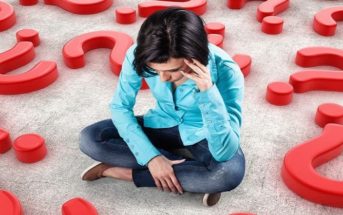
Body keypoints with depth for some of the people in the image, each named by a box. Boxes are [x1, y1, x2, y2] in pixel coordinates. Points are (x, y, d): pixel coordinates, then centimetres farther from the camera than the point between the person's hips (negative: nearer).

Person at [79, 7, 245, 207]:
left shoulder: (225, 71, -32)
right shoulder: (139, 55, -25)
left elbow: (224, 153, -35)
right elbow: (120, 107, -12)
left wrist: (208, 92, -46)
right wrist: (151, 156, -23)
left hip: (202, 134, -3)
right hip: (163, 125, 4)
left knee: (231, 172, -37)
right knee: (89, 139, -17)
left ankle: (123, 172, -20)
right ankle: (186, 165, -15)